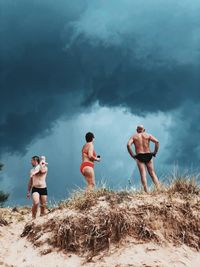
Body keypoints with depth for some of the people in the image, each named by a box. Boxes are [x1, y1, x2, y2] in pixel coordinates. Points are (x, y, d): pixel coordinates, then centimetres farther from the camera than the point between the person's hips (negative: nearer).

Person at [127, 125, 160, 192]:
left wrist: (132, 155, -4)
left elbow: (128, 145, -9)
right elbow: (157, 142, -5)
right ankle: (158, 188, -4)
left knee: (143, 174, -4)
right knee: (152, 173, 8)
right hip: (148, 155, 1)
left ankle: (146, 192, -13)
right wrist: (155, 152, 0)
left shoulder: (134, 136, 9)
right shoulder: (148, 135, 11)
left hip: (139, 156, -1)